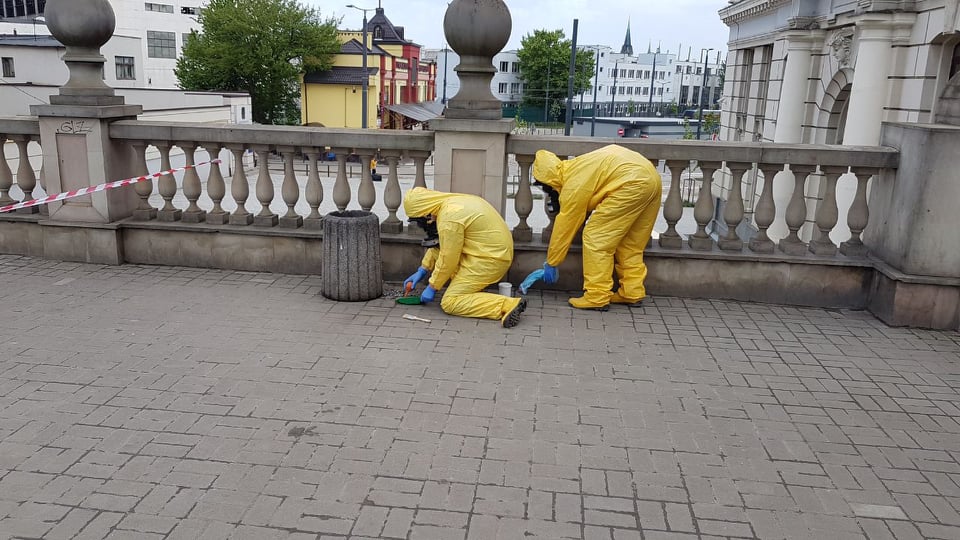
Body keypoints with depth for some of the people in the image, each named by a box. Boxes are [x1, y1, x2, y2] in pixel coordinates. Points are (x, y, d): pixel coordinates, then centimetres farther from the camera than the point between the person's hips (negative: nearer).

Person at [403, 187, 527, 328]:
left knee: (449, 303, -9)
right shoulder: (451, 202, 10)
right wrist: (422, 270, 21)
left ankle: (508, 305, -19)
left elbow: (448, 259, -14)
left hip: (490, 260, -10)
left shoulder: (449, 218, -20)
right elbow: (439, 243, 21)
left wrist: (432, 287, -2)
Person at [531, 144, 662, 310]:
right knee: (630, 242, 19)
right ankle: (632, 292, 21)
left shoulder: (574, 184, -7)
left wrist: (551, 264, 9)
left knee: (596, 237, -3)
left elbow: (564, 227, 0)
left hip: (633, 183, -10)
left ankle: (597, 298, -3)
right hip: (651, 178, 10)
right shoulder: (573, 169, 19)